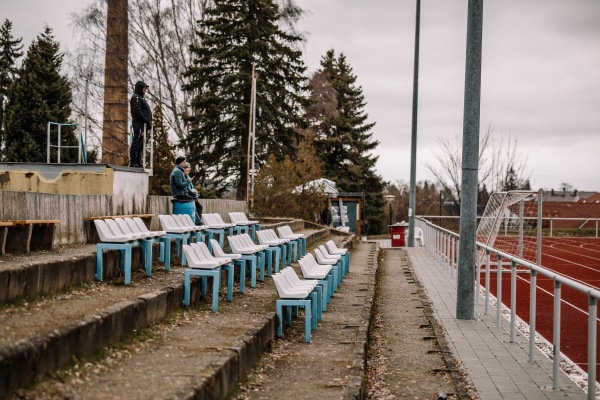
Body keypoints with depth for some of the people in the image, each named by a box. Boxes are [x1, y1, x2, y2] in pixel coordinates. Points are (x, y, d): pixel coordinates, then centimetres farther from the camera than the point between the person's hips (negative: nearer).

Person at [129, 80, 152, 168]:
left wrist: (148, 123, 15)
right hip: (139, 124, -10)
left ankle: (138, 162, 15)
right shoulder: (136, 98, -7)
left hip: (143, 125, 10)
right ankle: (133, 162, -12)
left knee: (140, 144, 11)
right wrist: (146, 121, -19)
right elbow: (137, 111, -19)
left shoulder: (140, 98, 25)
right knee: (137, 143, -11)